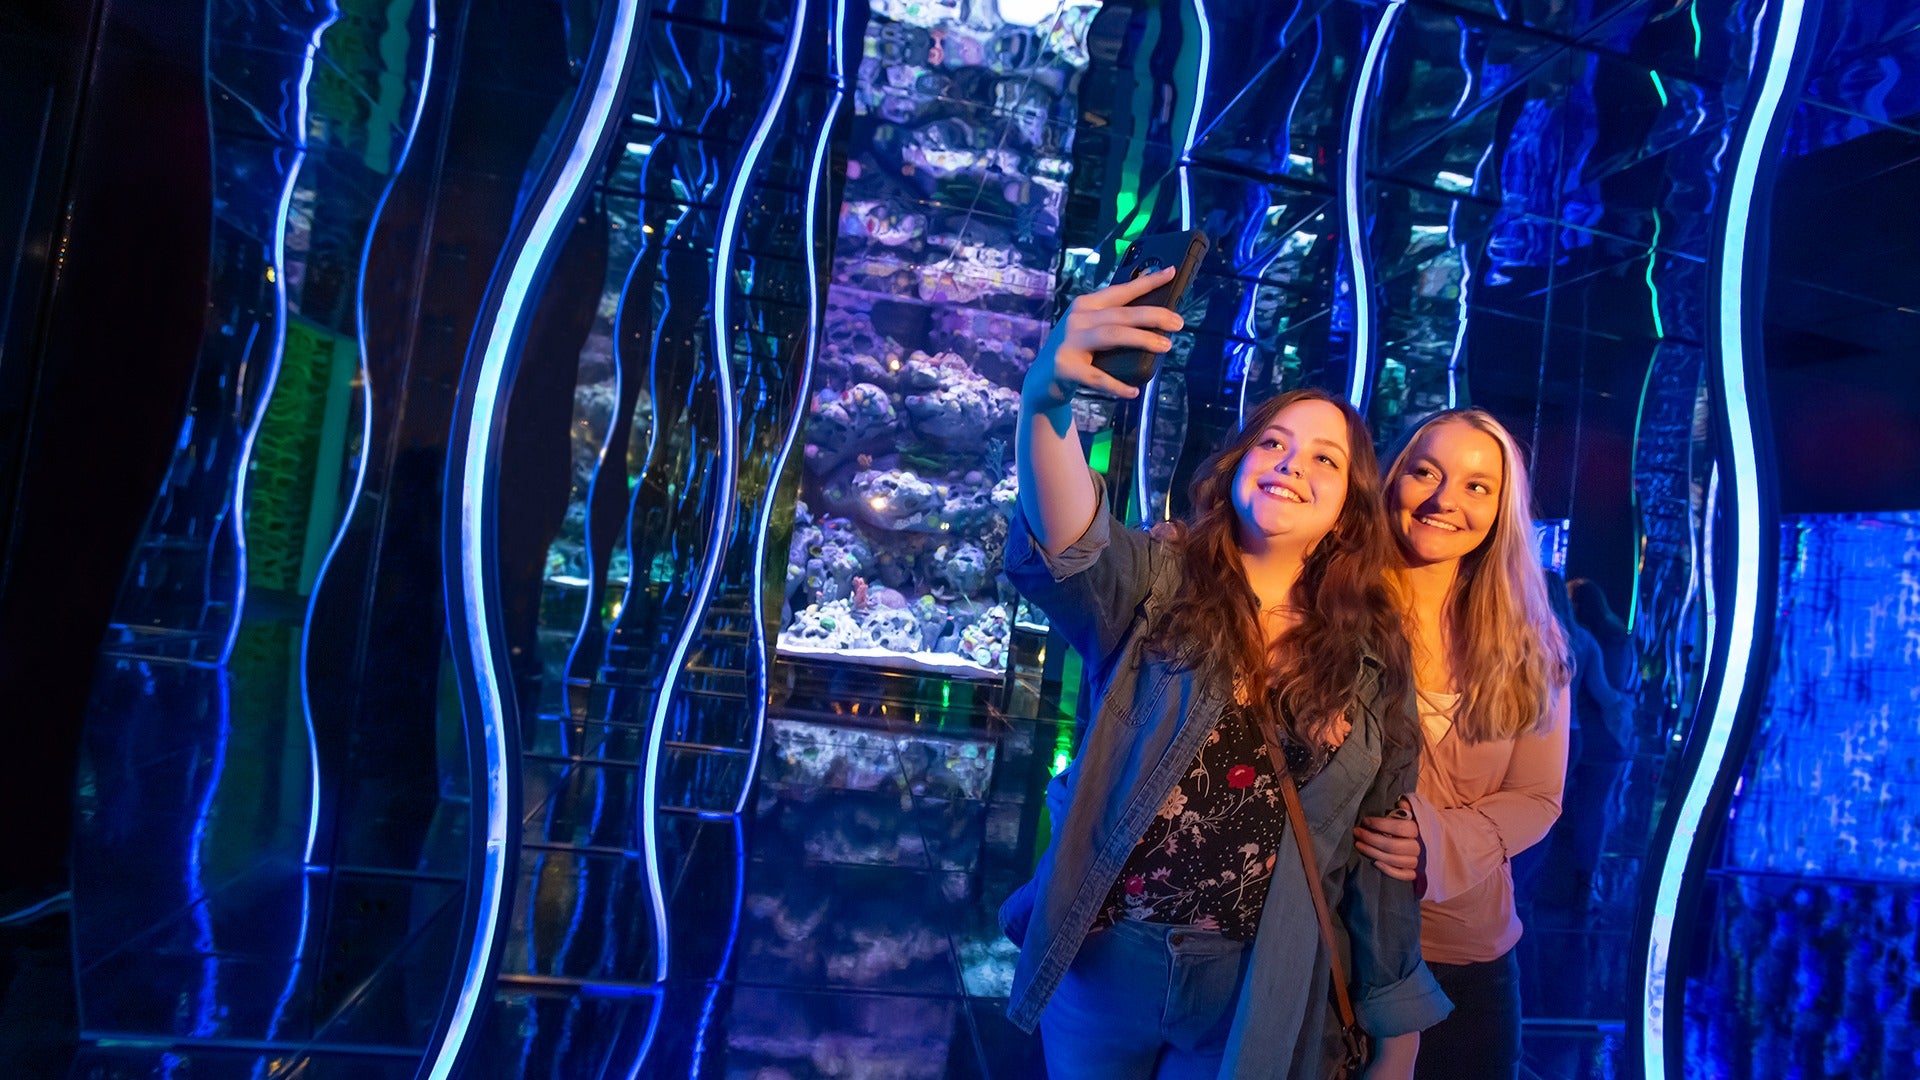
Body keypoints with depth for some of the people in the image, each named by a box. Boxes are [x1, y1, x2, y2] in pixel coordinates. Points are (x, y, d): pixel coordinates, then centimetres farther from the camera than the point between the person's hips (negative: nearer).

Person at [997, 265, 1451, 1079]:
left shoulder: (1372, 651, -2)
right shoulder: (1156, 581, -10)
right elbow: (1068, 542, -33)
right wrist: (1048, 393, -52)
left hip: (1261, 996, 1)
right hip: (1103, 966, -1)